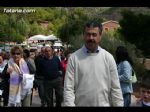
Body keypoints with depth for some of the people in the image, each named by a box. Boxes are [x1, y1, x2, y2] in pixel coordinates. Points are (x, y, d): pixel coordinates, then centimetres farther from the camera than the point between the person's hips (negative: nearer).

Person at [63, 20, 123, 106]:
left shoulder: (108, 57, -1)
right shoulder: (74, 58, -5)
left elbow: (115, 88, 0)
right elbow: (68, 88, -8)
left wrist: (119, 104, -4)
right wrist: (70, 104, -16)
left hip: (104, 104, 1)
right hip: (81, 104, -1)